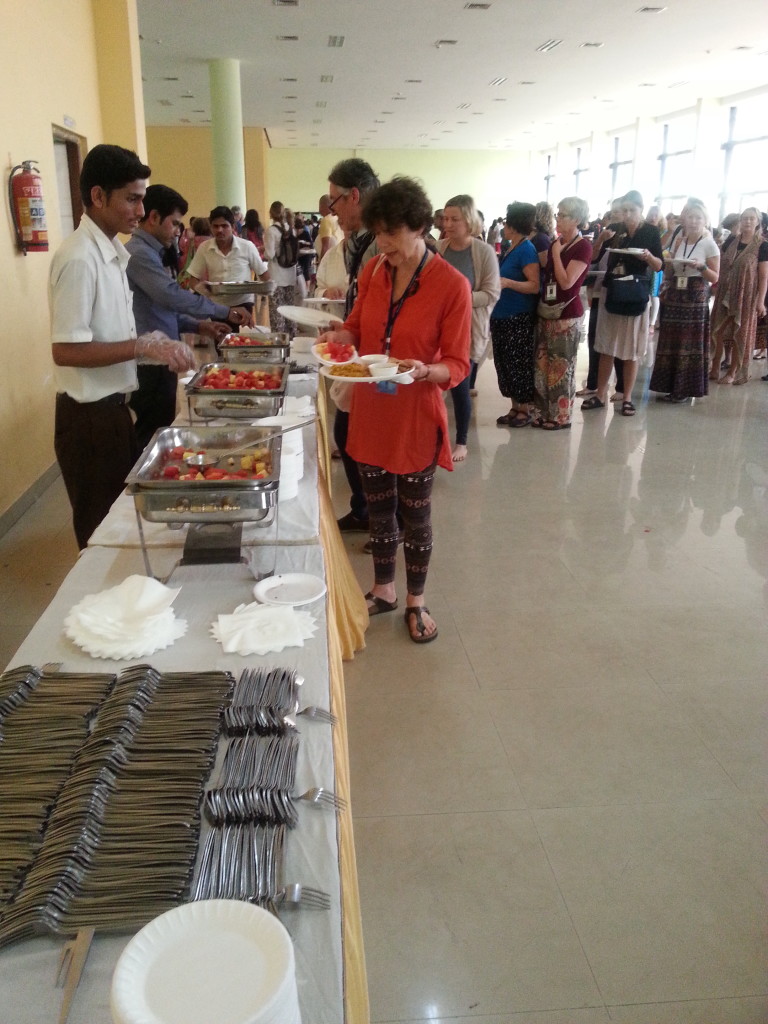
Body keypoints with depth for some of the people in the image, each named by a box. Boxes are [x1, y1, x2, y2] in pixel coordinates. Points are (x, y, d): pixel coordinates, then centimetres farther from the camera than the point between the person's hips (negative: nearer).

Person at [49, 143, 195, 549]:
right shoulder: (79, 258, -20)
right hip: (89, 415, -9)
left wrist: (152, 343, 5)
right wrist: (143, 346, -25)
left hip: (112, 406, 9)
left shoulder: (112, 252, 9)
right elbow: (66, 350, -23)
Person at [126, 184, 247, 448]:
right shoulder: (139, 254, -16)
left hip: (158, 361, 10)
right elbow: (173, 296, -26)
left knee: (159, 432, 16)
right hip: (150, 364, -10)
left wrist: (198, 326, 10)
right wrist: (224, 312, -18)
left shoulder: (149, 253, 16)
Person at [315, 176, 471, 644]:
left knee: (415, 513, 10)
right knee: (379, 508, 17)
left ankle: (416, 601, 31)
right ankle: (383, 590, 38)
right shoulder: (373, 271, 1)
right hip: (370, 412, 5)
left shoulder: (452, 285, -14)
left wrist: (425, 371, -31)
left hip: (416, 417, -4)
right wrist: (340, 336, -6)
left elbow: (457, 365, -11)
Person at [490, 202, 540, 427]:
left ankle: (525, 410, 9)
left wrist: (507, 283, -30)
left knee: (520, 364, -2)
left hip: (519, 318, -9)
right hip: (503, 315, 9)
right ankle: (514, 408, 19)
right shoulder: (511, 248, 13)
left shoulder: (526, 250, -13)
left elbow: (535, 285, -20)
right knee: (505, 363, 10)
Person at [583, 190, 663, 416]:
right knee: (605, 346, 4)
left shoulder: (650, 232, -2)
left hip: (636, 296, -3)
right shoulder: (615, 230, 6)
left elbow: (659, 266, -5)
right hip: (611, 292, 3)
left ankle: (627, 398, 9)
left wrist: (649, 257, -25)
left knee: (631, 349, 2)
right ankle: (600, 394, 11)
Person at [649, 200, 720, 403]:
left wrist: (700, 267, -20)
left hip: (696, 300, -5)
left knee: (690, 343, -1)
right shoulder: (678, 242, 11)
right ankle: (670, 386, 12)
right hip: (674, 297, 5)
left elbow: (715, 277, -4)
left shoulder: (709, 245, -3)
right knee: (670, 342, 4)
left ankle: (685, 389, 4)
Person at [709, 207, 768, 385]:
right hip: (725, 293, 4)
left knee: (739, 334, 5)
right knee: (718, 331, 5)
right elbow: (719, 265, 12)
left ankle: (732, 372, 13)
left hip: (746, 295, -4)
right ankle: (714, 369, 14)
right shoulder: (731, 241, 5)